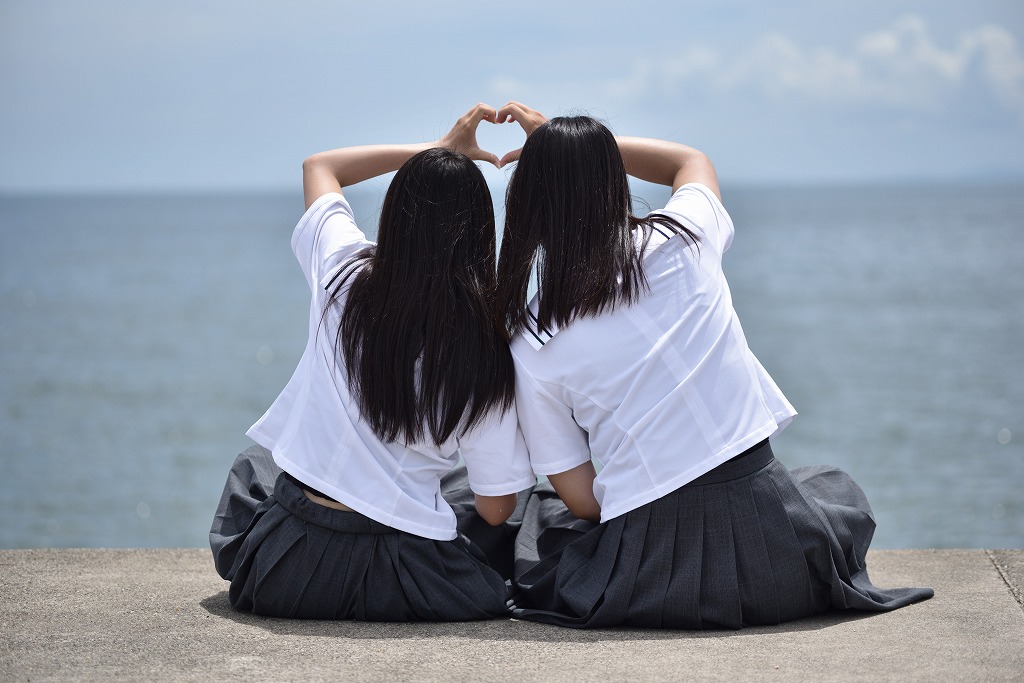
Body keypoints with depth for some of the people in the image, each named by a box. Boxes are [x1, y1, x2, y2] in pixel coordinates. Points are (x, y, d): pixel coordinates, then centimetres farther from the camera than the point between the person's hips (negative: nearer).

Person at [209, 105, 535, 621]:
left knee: (254, 465, 37)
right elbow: (496, 508, -4)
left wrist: (437, 150, 20)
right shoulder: (489, 355, -13)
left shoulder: (343, 271, -8)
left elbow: (319, 167, 15)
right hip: (397, 586, -2)